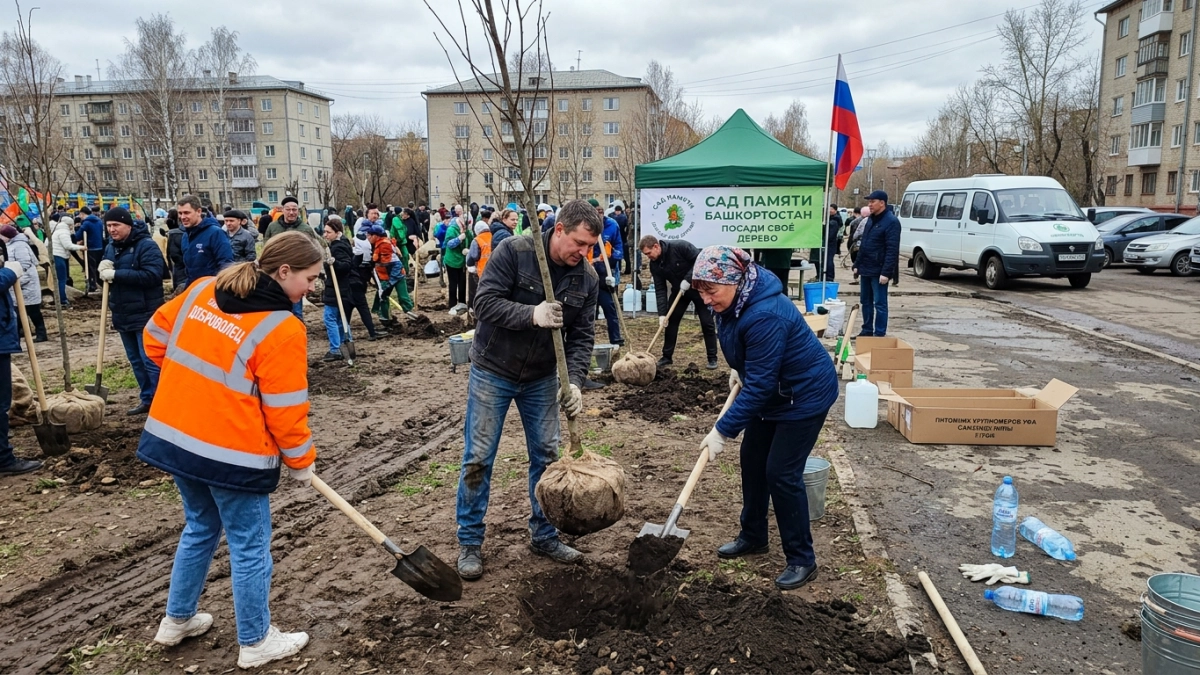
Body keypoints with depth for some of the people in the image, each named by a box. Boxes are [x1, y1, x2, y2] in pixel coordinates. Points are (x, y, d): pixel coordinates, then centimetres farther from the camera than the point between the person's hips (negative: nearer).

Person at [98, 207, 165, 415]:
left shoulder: (146, 245, -12)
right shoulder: (110, 248, 12)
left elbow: (152, 275, -24)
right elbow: (105, 277, 20)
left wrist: (115, 274, -23)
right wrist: (102, 270, -5)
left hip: (145, 315, -8)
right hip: (123, 315, 8)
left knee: (151, 361, -7)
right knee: (136, 361, 14)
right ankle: (147, 399, 24)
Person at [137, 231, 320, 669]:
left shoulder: (202, 290, 1)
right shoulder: (282, 329, -19)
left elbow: (156, 335, 12)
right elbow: (285, 410, -14)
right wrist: (301, 461, 0)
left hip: (173, 434, 8)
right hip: (233, 453, -7)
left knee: (200, 528, 26)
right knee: (249, 546, 9)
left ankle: (177, 620, 41)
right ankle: (255, 644, 24)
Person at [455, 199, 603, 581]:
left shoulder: (587, 278, -6)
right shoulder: (513, 253, -19)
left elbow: (582, 336, -6)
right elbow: (485, 302, -23)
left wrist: (574, 381, -20)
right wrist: (532, 315, -34)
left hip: (542, 378, 4)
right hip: (492, 372, -4)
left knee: (546, 455, 9)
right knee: (478, 458, 2)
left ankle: (544, 535, 26)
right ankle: (469, 542, 16)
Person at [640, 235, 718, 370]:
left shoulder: (679, 247, -27)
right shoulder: (655, 264, -10)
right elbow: (660, 290, -12)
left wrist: (688, 279, -31)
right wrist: (662, 313, -20)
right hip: (679, 291, 5)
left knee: (707, 323, -3)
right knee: (670, 321, 0)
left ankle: (712, 358, 5)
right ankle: (667, 356, 11)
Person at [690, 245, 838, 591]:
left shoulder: (765, 316, -36)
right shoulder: (733, 302, -7)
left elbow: (759, 386, -32)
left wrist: (722, 431, -29)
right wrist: (738, 369, 6)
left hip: (805, 394, -9)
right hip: (774, 391, 9)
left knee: (782, 473, -8)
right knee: (752, 460, 13)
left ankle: (802, 560, 7)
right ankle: (753, 536, 30)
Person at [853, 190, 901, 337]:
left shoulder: (891, 221, -14)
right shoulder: (871, 219, 13)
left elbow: (892, 250, -19)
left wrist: (886, 272, -24)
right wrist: (857, 264, 16)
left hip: (878, 271, -9)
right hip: (865, 269, 9)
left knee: (880, 304, -2)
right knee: (865, 302, 14)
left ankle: (880, 334, 3)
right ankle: (867, 330, 24)